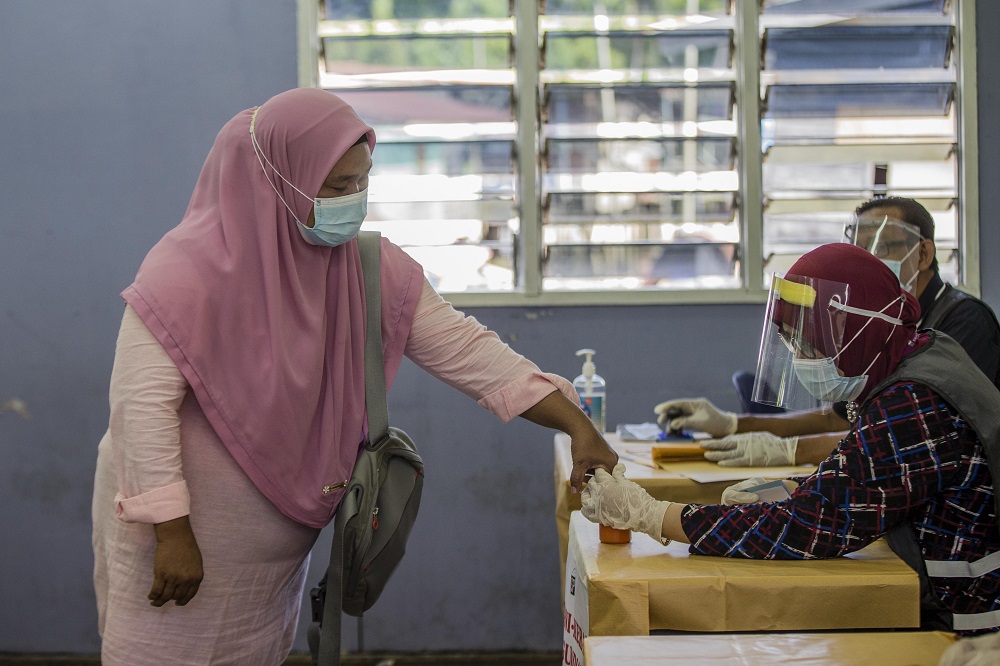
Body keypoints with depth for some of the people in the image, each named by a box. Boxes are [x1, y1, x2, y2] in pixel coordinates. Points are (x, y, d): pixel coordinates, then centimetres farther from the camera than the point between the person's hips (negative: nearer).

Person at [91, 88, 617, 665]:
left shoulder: (367, 267, -4)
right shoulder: (186, 271, -21)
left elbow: (465, 349, -5)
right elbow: (145, 405, -21)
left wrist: (578, 426, -12)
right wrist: (171, 532, -23)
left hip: (279, 544, 6)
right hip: (180, 537, -6)